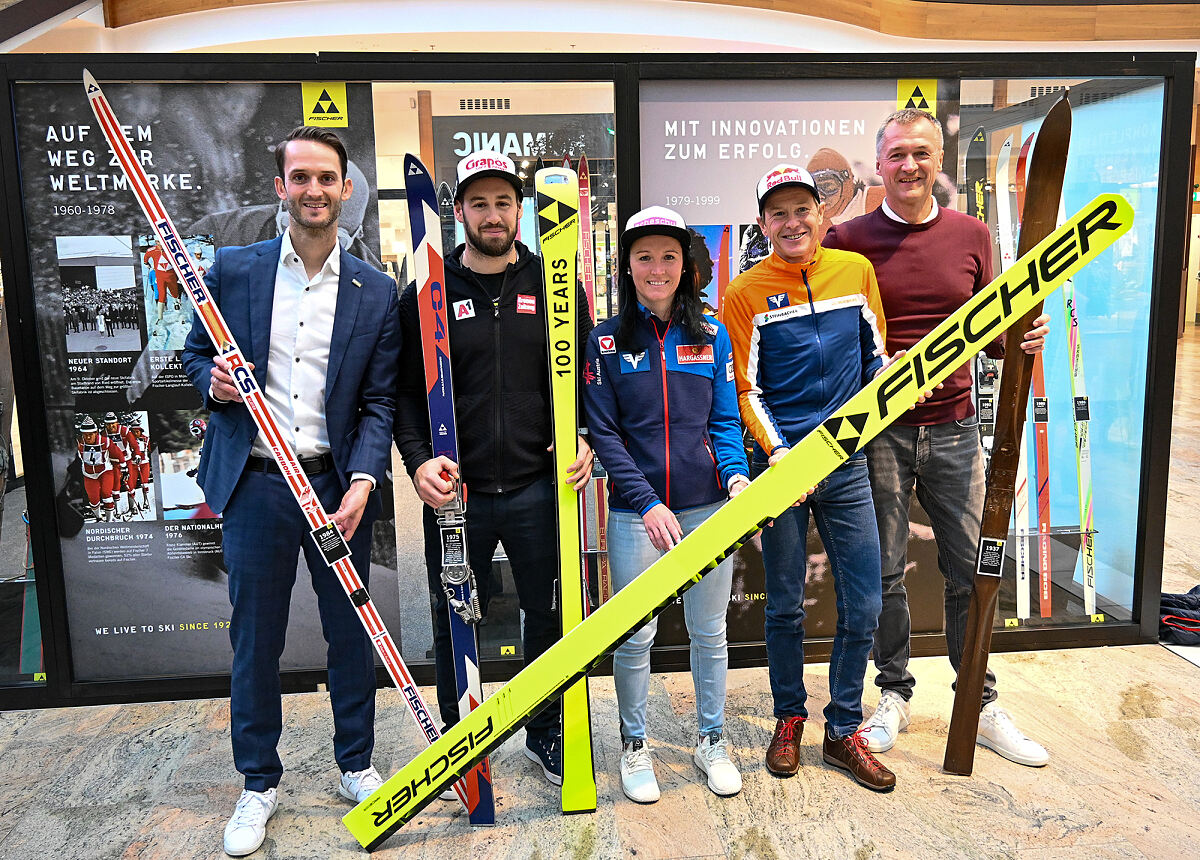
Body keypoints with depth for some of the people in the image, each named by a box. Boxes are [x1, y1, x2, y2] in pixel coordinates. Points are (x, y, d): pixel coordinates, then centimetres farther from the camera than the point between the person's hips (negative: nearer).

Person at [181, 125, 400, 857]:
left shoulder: (377, 291, 2)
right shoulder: (233, 270, 3)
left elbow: (379, 402, -1)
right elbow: (197, 353, 13)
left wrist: (363, 480, -14)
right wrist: (212, 382, -11)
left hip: (340, 484, 0)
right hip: (254, 485, 0)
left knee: (352, 631, 11)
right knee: (255, 638, 10)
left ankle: (357, 766, 33)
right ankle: (260, 783, 30)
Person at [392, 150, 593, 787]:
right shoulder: (426, 294, 1)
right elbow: (406, 392, 1)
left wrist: (585, 442, -6)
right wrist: (418, 460, -13)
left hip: (539, 488, 1)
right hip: (455, 490, -1)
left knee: (550, 615, 12)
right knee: (454, 622, 12)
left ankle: (546, 733, 35)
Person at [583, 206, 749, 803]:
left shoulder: (712, 336, 7)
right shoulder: (606, 341, 0)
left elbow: (726, 422, 8)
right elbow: (603, 433, -4)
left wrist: (737, 476, -11)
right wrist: (648, 503, -13)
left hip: (707, 507, 2)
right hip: (635, 511, -2)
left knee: (709, 631, 12)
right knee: (635, 635, 5)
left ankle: (711, 740, 32)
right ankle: (634, 746, 27)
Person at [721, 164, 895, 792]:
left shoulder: (856, 270, 7)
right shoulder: (747, 292, -2)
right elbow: (745, 389, -4)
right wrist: (776, 451, -16)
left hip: (847, 464, 3)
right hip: (781, 465, -3)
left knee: (862, 606, 6)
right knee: (785, 607, 8)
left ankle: (843, 731, 25)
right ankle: (789, 721, 30)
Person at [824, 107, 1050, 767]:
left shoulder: (971, 235, 7)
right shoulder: (848, 240, -1)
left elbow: (988, 335, 14)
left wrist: (1020, 337, -7)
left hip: (953, 428, 3)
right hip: (878, 432, -2)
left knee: (972, 571, 8)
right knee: (884, 572, 7)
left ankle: (982, 706, 25)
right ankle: (894, 695, 27)